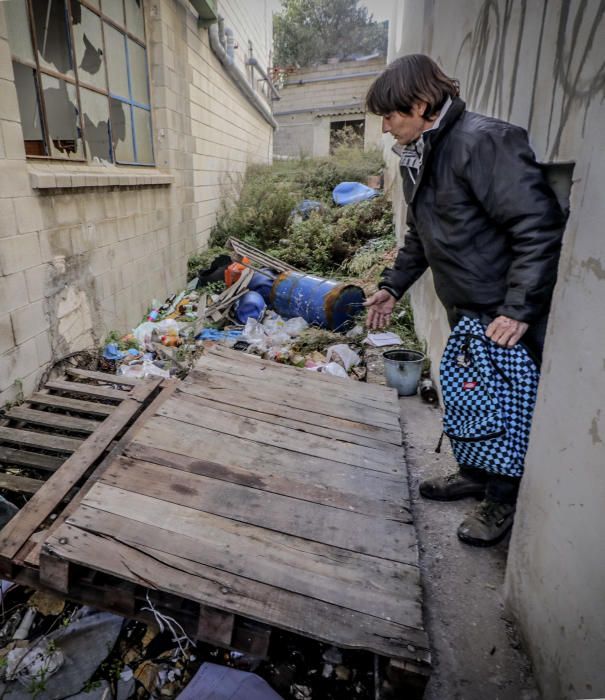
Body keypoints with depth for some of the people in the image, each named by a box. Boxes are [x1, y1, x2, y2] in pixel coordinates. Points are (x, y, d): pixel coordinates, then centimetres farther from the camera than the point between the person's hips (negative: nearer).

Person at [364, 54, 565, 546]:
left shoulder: (485, 141, -19)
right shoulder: (418, 158, 10)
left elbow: (541, 229, -22)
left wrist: (518, 311, -24)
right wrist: (394, 286, 16)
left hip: (506, 315, -8)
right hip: (464, 310, 8)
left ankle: (503, 500, 28)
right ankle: (475, 475, 41)